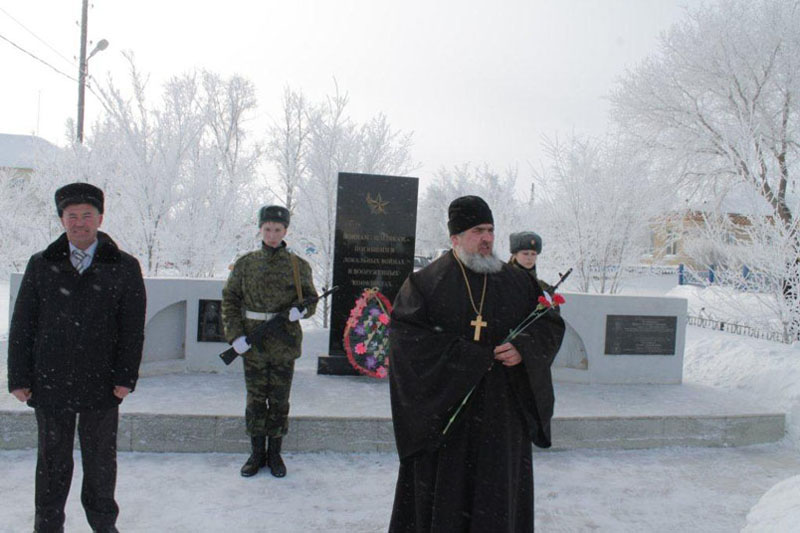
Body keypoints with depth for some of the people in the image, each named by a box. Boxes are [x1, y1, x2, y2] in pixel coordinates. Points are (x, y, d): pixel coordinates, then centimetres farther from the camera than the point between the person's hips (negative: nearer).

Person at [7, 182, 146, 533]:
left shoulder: (124, 268, 1)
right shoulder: (41, 265, 5)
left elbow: (133, 329, -2)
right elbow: (22, 326, 5)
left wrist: (126, 377, -7)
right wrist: (19, 378, 0)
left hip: (101, 385, -1)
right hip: (50, 383, 1)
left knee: (100, 460, 12)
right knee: (52, 461, 13)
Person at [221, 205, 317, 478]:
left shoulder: (299, 266, 2)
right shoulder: (245, 263, 3)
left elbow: (311, 299, 8)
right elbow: (229, 300, 4)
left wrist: (301, 310, -16)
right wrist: (235, 335, -8)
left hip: (284, 345, 0)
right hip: (253, 343, 1)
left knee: (279, 401, 7)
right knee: (255, 399, 9)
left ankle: (275, 453, 23)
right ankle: (256, 454, 23)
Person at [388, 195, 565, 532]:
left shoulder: (517, 282, 8)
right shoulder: (426, 282, -2)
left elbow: (551, 324, 11)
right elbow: (403, 332, -11)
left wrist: (523, 349, -11)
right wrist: (465, 357, -16)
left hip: (501, 411, 3)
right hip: (443, 409, -2)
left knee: (497, 491, 9)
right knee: (442, 490, 6)